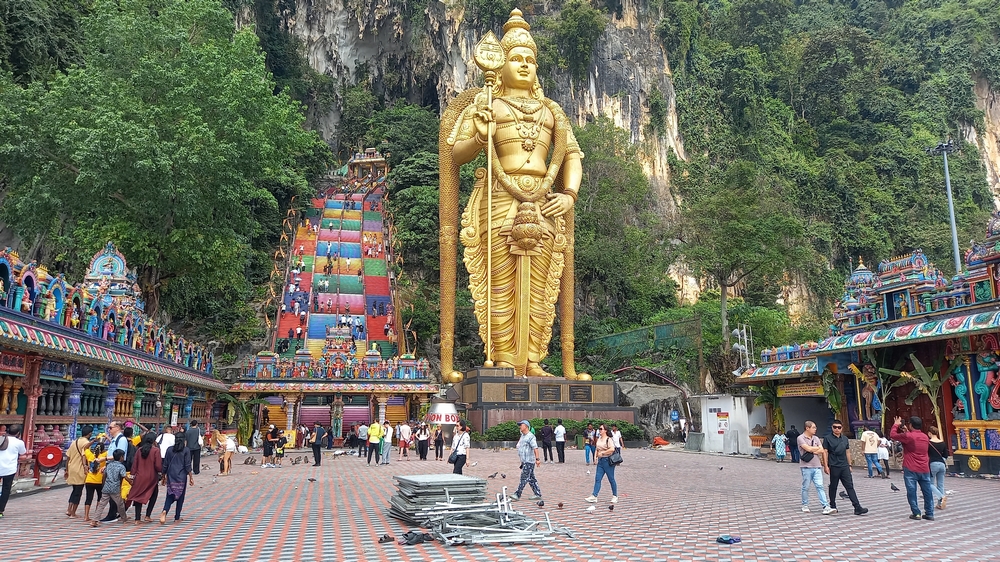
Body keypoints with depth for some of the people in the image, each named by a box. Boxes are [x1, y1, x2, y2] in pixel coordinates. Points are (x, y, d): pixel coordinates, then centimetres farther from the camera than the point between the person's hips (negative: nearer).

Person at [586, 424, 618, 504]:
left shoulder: (609, 439, -12)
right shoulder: (599, 439, 13)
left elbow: (612, 449, -26)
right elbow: (596, 449, 22)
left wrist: (602, 453, -20)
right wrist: (595, 457, 8)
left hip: (608, 461, -8)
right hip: (600, 461, 8)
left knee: (611, 479, 4)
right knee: (597, 479, 1)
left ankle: (615, 496, 19)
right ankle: (594, 497, -2)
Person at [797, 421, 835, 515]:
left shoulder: (816, 438, 13)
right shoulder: (800, 438, -5)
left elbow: (822, 451, 4)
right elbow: (808, 449, -16)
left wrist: (812, 451, -9)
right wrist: (818, 448, 0)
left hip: (817, 466, 4)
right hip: (806, 466, -4)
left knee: (820, 486, -4)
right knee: (806, 487, 4)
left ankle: (826, 507, -9)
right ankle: (805, 506, 18)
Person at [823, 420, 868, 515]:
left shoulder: (845, 438, 11)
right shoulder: (828, 438, -3)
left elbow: (847, 452, 18)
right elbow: (825, 452, -5)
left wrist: (849, 465, 16)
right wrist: (826, 466, -10)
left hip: (845, 466, 4)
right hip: (834, 467, -4)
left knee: (850, 486, -2)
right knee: (833, 487, 6)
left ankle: (857, 508, -5)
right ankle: (832, 506, 18)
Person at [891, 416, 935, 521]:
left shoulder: (908, 436, -12)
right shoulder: (925, 437, 10)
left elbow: (892, 435, -3)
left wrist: (896, 424, 11)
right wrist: (907, 432, 27)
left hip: (911, 469, -6)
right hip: (924, 469, 6)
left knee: (911, 491, 1)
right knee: (927, 492, 11)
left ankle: (916, 513, 1)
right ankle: (929, 514, 14)